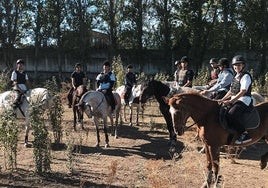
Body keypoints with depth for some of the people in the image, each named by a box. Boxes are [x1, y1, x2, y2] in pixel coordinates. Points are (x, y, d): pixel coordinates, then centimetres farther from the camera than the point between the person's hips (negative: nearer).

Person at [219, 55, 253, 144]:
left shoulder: (246, 76, -9)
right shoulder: (236, 76, 19)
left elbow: (243, 92, -19)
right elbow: (231, 91, 21)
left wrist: (231, 101, -24)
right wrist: (223, 99, 9)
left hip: (244, 100, -9)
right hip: (234, 100, 9)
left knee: (231, 115, -31)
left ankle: (244, 134, -23)